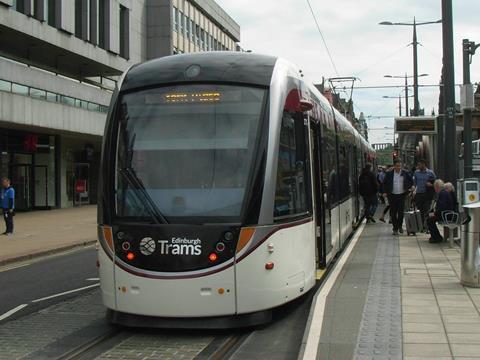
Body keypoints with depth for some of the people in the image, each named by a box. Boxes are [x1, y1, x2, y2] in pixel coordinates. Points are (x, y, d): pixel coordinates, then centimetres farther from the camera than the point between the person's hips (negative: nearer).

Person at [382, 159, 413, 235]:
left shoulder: (405, 173, 2)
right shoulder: (389, 174, 0)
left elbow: (411, 181, 14)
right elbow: (384, 183, 9)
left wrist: (408, 188, 7)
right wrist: (385, 192, 2)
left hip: (402, 195, 0)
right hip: (392, 195, 0)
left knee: (401, 212, -5)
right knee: (393, 213, 1)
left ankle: (399, 226, 16)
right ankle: (395, 228, 10)